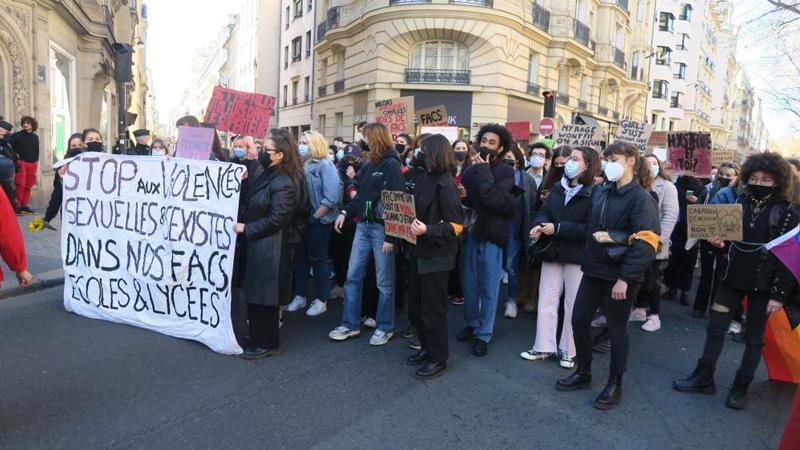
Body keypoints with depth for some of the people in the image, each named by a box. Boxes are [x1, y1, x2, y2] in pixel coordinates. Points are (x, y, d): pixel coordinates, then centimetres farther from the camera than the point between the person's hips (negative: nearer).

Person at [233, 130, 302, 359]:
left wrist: (246, 228, -15)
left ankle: (266, 343, 13)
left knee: (263, 296, 0)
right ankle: (259, 337, 30)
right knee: (255, 294, 17)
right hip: (256, 244, 9)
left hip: (269, 248, -9)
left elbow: (275, 219, -20)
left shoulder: (283, 183, -17)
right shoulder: (266, 175, 11)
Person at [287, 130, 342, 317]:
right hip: (301, 220, 6)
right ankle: (300, 296, 26)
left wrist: (314, 217, -16)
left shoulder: (325, 165, -11)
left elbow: (332, 197, -19)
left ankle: (321, 300, 15)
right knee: (300, 257, 13)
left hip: (318, 221, -6)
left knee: (319, 259, 3)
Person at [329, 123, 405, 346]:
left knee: (384, 282, 4)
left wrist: (390, 236, -20)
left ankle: (385, 327, 18)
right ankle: (350, 325, 20)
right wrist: (345, 212, 3)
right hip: (363, 226, 8)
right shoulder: (370, 164, 14)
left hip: (381, 228, -8)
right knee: (353, 277, 9)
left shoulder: (391, 164, -10)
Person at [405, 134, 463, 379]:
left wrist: (427, 230, -28)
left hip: (436, 256, -8)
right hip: (419, 251, 8)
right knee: (417, 303, 17)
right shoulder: (423, 179, 7)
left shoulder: (445, 184, -16)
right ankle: (426, 347, 34)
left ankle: (438, 358, 19)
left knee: (433, 308, 3)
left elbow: (455, 226, -19)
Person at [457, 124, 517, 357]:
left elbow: (495, 200, -22)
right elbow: (462, 199, 8)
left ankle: (483, 334, 17)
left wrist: (484, 170, -17)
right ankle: (472, 323, 33)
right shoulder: (470, 170, 7)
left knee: (488, 289, 5)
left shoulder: (506, 172, -6)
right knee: (469, 285, 14)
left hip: (491, 237, -4)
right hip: (470, 233, 4)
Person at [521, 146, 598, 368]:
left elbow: (590, 229, -19)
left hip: (577, 256, -6)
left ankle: (568, 351, 21)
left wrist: (558, 228, -21)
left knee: (573, 305, 7)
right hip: (553, 252, 6)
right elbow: (544, 211, 6)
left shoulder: (593, 193, -12)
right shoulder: (557, 188, 11)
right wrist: (539, 225, -16)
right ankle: (544, 347, 19)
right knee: (546, 300, 8)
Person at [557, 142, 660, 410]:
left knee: (616, 328, 7)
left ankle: (615, 385, 25)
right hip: (594, 268, 6)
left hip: (620, 274, -6)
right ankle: (583, 373, 30)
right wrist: (596, 235, 2)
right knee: (579, 320, 10)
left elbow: (645, 243, -19)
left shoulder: (641, 198, -12)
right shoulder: (600, 192, 7)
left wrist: (625, 278, -23)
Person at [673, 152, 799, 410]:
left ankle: (741, 388, 22)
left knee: (754, 337, 8)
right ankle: (704, 378, 20)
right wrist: (718, 242, -11)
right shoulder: (738, 202, 3)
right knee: (715, 327, 6)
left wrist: (779, 294, -12)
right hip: (732, 276, 4)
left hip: (763, 283, -3)